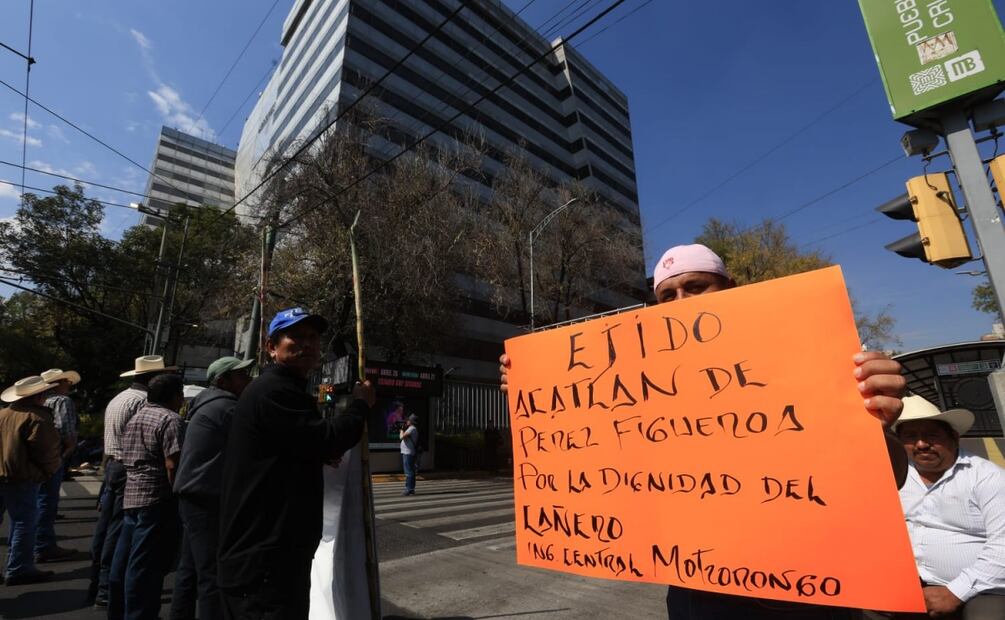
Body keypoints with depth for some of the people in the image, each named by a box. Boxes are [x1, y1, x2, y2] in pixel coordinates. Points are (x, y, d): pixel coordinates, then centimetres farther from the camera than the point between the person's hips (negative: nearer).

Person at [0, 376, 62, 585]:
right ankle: (18, 570, 4)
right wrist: (49, 471, 1)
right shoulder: (38, 416, -15)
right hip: (20, 478, -8)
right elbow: (46, 449, -16)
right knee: (24, 523, 0)